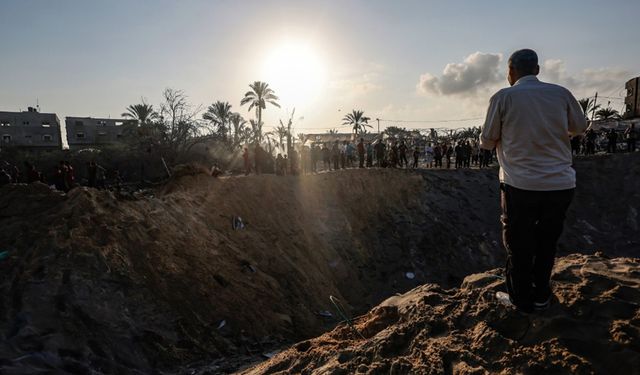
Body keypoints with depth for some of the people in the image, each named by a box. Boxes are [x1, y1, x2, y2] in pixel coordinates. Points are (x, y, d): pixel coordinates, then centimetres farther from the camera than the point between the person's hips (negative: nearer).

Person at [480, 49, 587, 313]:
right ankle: (541, 296, 32)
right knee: (547, 242, 20)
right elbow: (579, 128, 17)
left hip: (520, 185, -3)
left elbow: (487, 142, -1)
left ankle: (522, 300, 25)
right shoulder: (561, 93, 3)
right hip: (561, 184, 3)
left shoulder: (503, 97, -6)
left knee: (519, 245, 14)